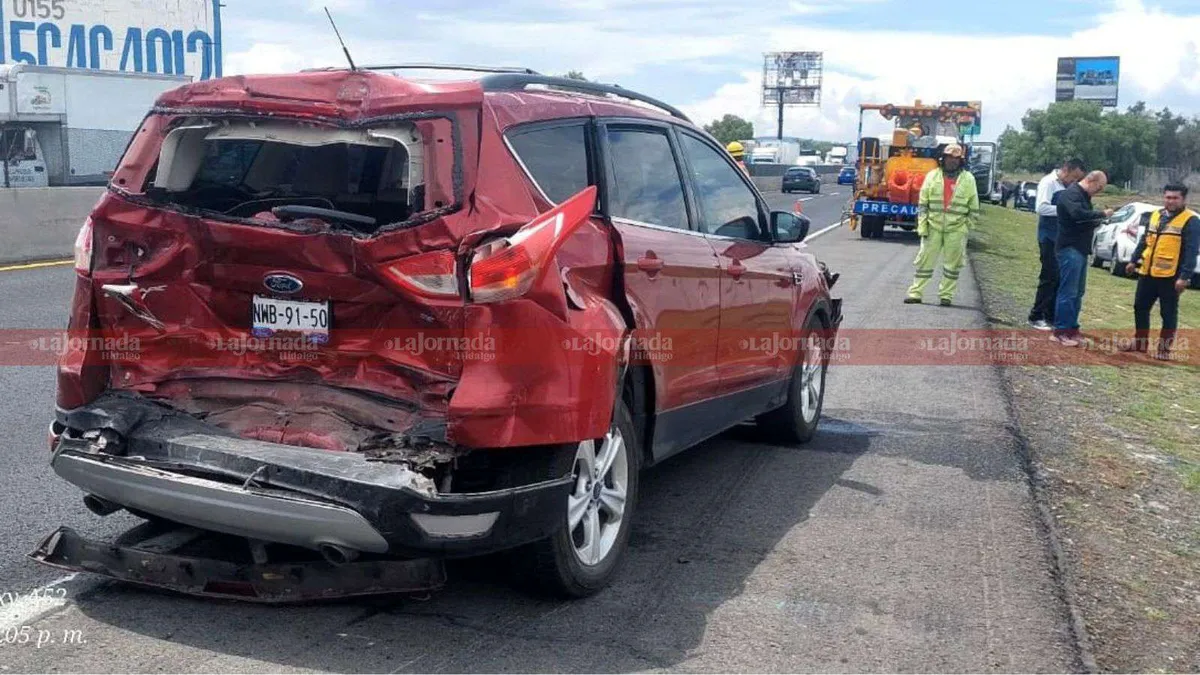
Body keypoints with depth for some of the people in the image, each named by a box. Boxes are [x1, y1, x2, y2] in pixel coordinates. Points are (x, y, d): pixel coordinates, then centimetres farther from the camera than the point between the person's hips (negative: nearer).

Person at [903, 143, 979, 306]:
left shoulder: (968, 179, 3)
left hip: (956, 229, 0)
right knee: (925, 261, 2)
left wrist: (968, 224, 2)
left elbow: (974, 207, 7)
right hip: (933, 227, 0)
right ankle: (916, 293, 6)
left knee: (952, 264, 4)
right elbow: (922, 203, 3)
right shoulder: (932, 176, 4)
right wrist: (922, 226, -3)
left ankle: (946, 295, 13)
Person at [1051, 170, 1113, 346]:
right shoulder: (1071, 194, -13)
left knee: (1078, 292, 13)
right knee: (1068, 292, -9)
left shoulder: (1084, 196, 19)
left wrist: (1098, 222, 4)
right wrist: (1102, 214, -20)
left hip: (1081, 249, 10)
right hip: (1070, 249, -10)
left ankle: (1072, 328, 20)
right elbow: (1078, 215, -30)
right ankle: (1060, 331, -5)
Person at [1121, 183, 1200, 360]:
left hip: (1170, 276, -6)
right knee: (1140, 307, 13)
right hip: (1147, 272, 7)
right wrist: (1134, 261, 18)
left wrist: (1184, 276, -19)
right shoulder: (1156, 215, 12)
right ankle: (1140, 342, 26)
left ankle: (1164, 348, 12)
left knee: (1168, 313, 3)